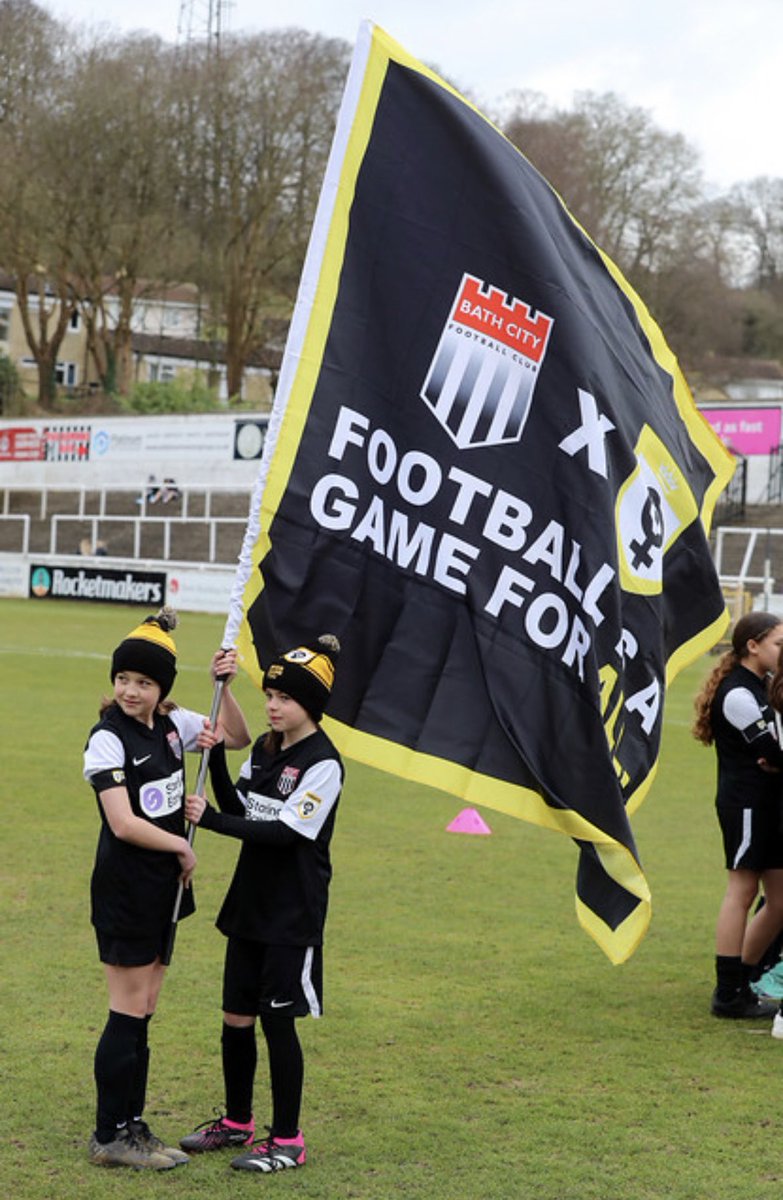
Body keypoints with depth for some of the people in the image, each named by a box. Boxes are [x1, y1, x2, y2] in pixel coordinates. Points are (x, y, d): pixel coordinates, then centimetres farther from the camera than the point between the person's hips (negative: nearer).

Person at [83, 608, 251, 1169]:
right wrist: (182, 847, -10)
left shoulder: (172, 724, 5)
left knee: (143, 1013, 12)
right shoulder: (108, 739, -15)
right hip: (125, 887, -7)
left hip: (163, 887, 7)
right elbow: (124, 824, -21)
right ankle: (110, 1137, 6)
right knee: (128, 1013, -3)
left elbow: (237, 737, 16)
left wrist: (224, 686, 1)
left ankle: (133, 1127, 20)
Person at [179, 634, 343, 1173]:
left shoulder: (323, 762, -15)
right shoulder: (265, 748, 8)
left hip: (294, 915, -7)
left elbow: (286, 832, -21)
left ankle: (287, 1141, 11)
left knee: (278, 1021, -1)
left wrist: (210, 819, -20)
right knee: (236, 1016, 13)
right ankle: (237, 1123, 30)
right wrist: (217, 758, -5)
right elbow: (240, 811, 8)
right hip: (250, 903, 7)